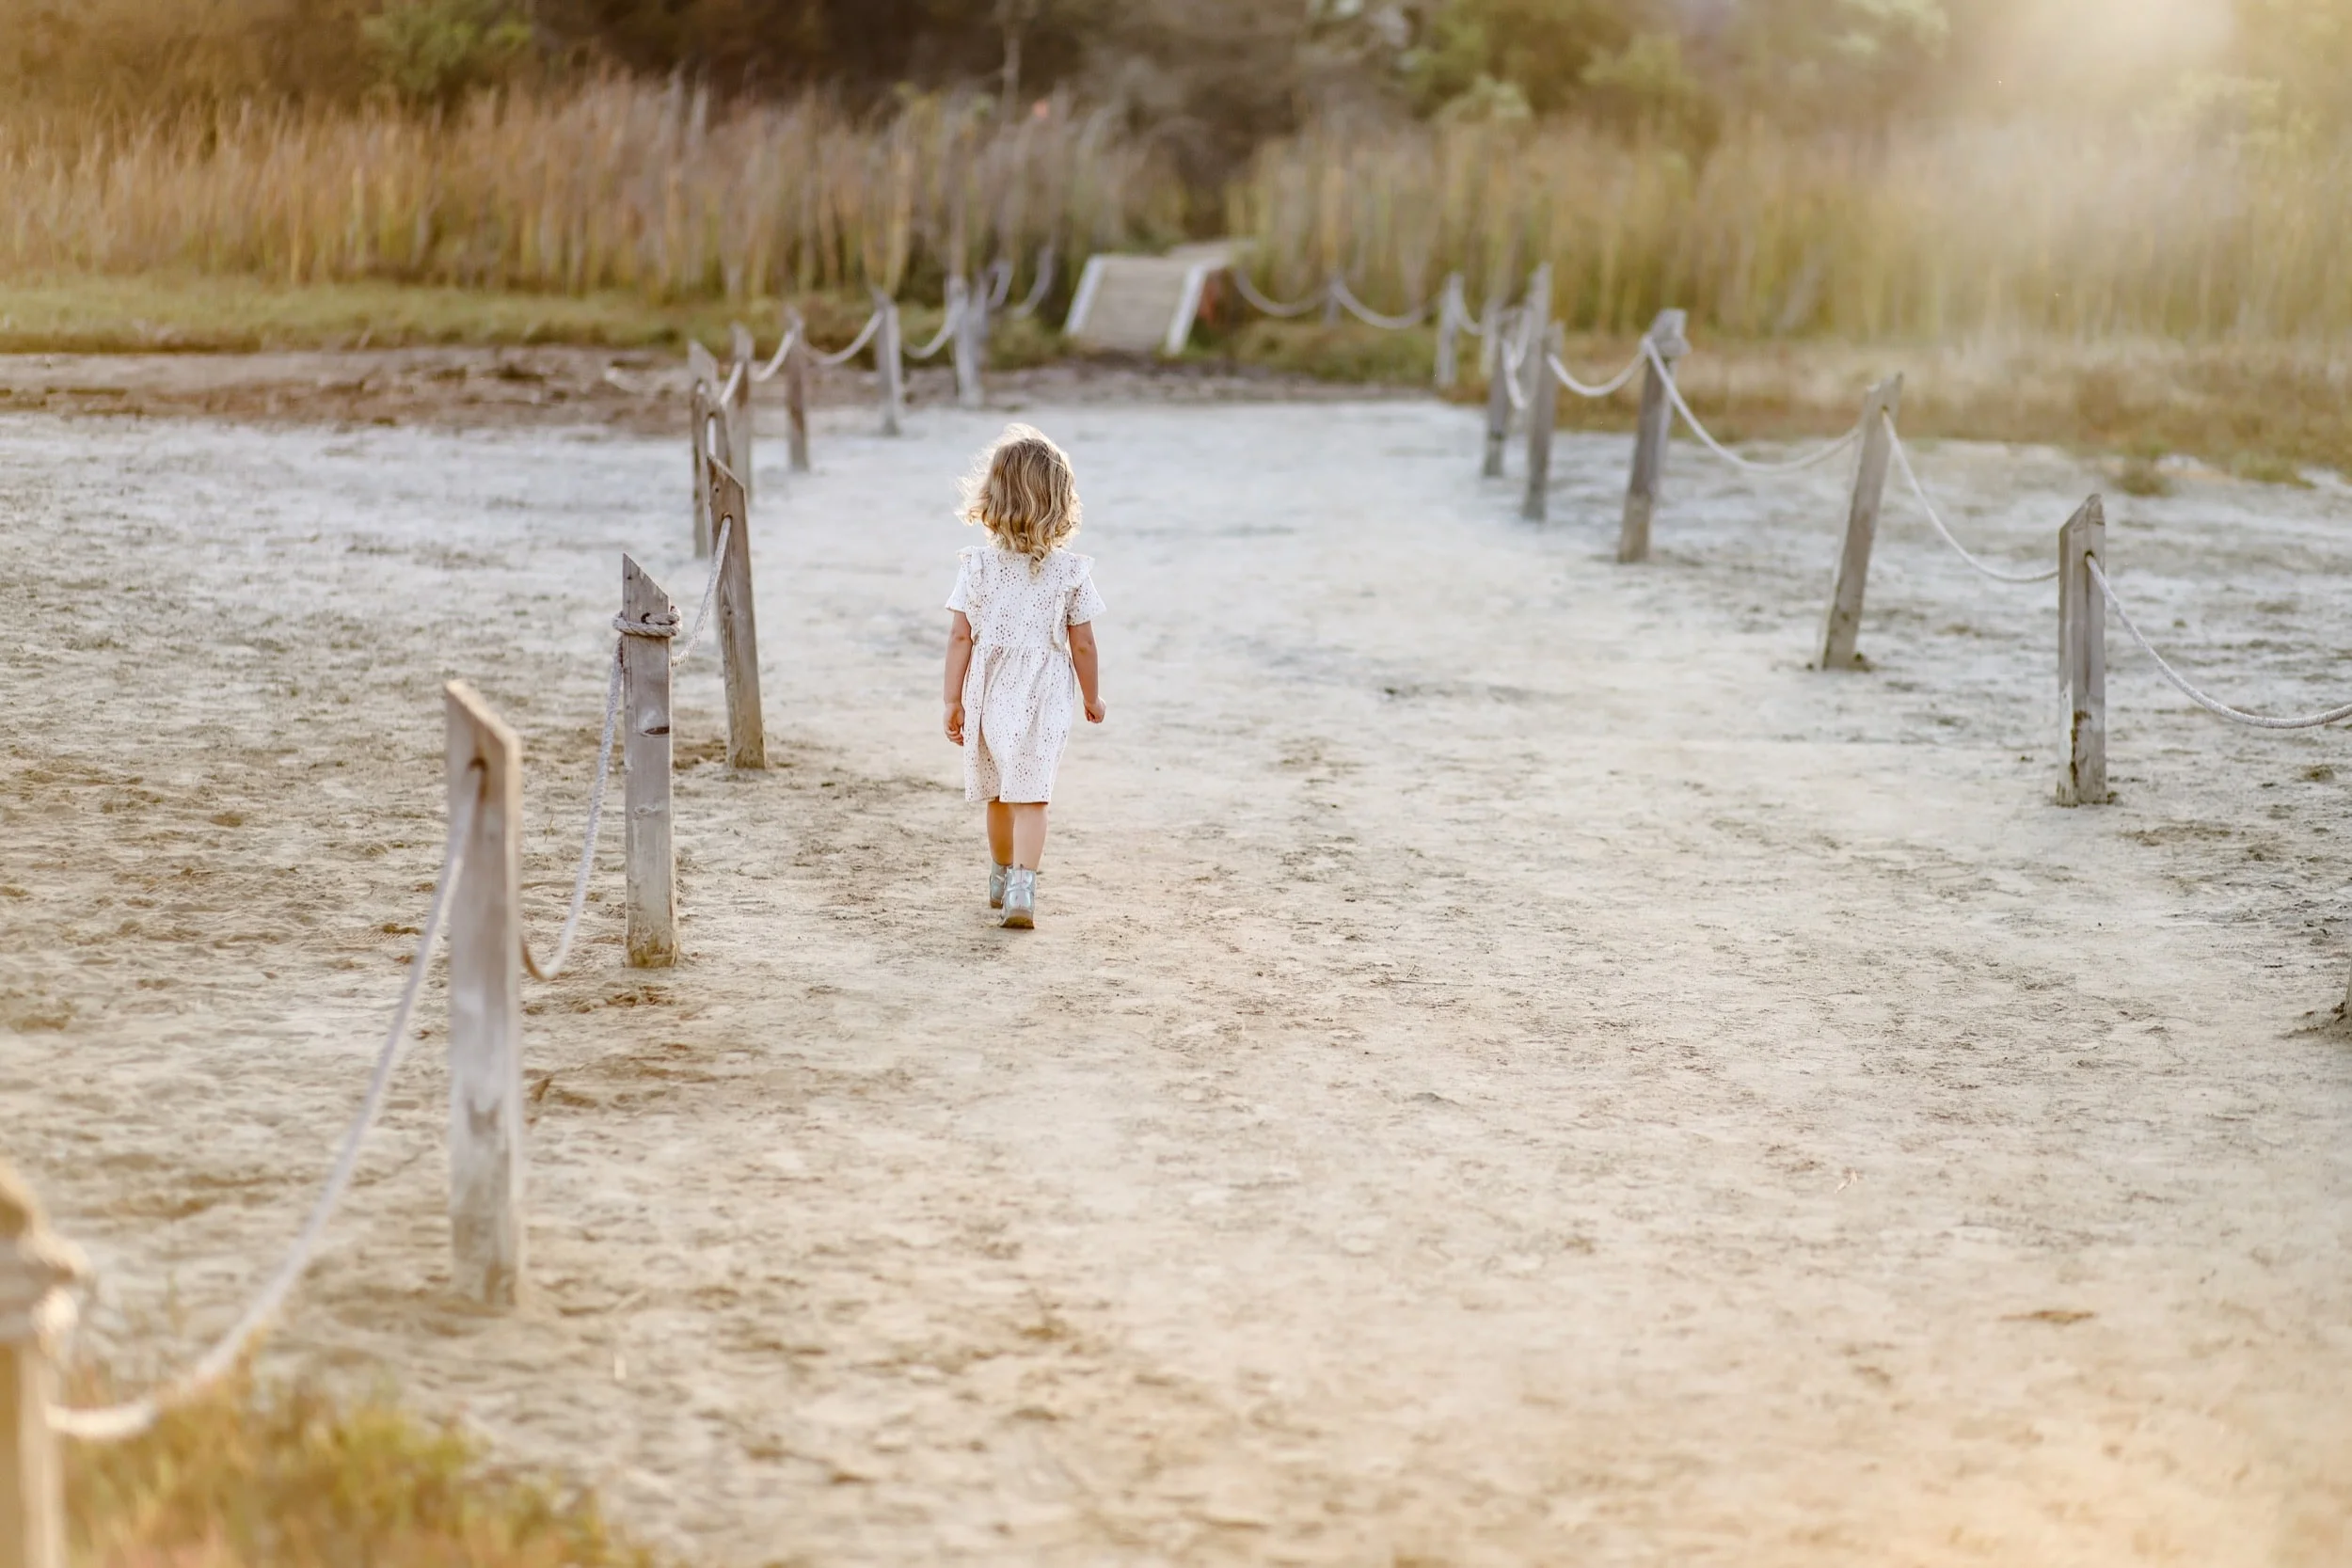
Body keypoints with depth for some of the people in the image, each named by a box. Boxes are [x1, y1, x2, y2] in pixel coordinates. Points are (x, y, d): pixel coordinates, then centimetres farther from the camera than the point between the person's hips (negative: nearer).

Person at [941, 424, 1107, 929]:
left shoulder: (978, 565, -7)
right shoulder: (1070, 571, -8)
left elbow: (960, 637, -6)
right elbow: (1083, 645, -3)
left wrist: (953, 701, 2)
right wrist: (1093, 697, 12)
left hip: (990, 698, 2)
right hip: (1044, 701, -2)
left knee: (999, 795, 18)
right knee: (1030, 797, -3)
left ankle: (1002, 879, 35)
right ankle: (1022, 887, -19)